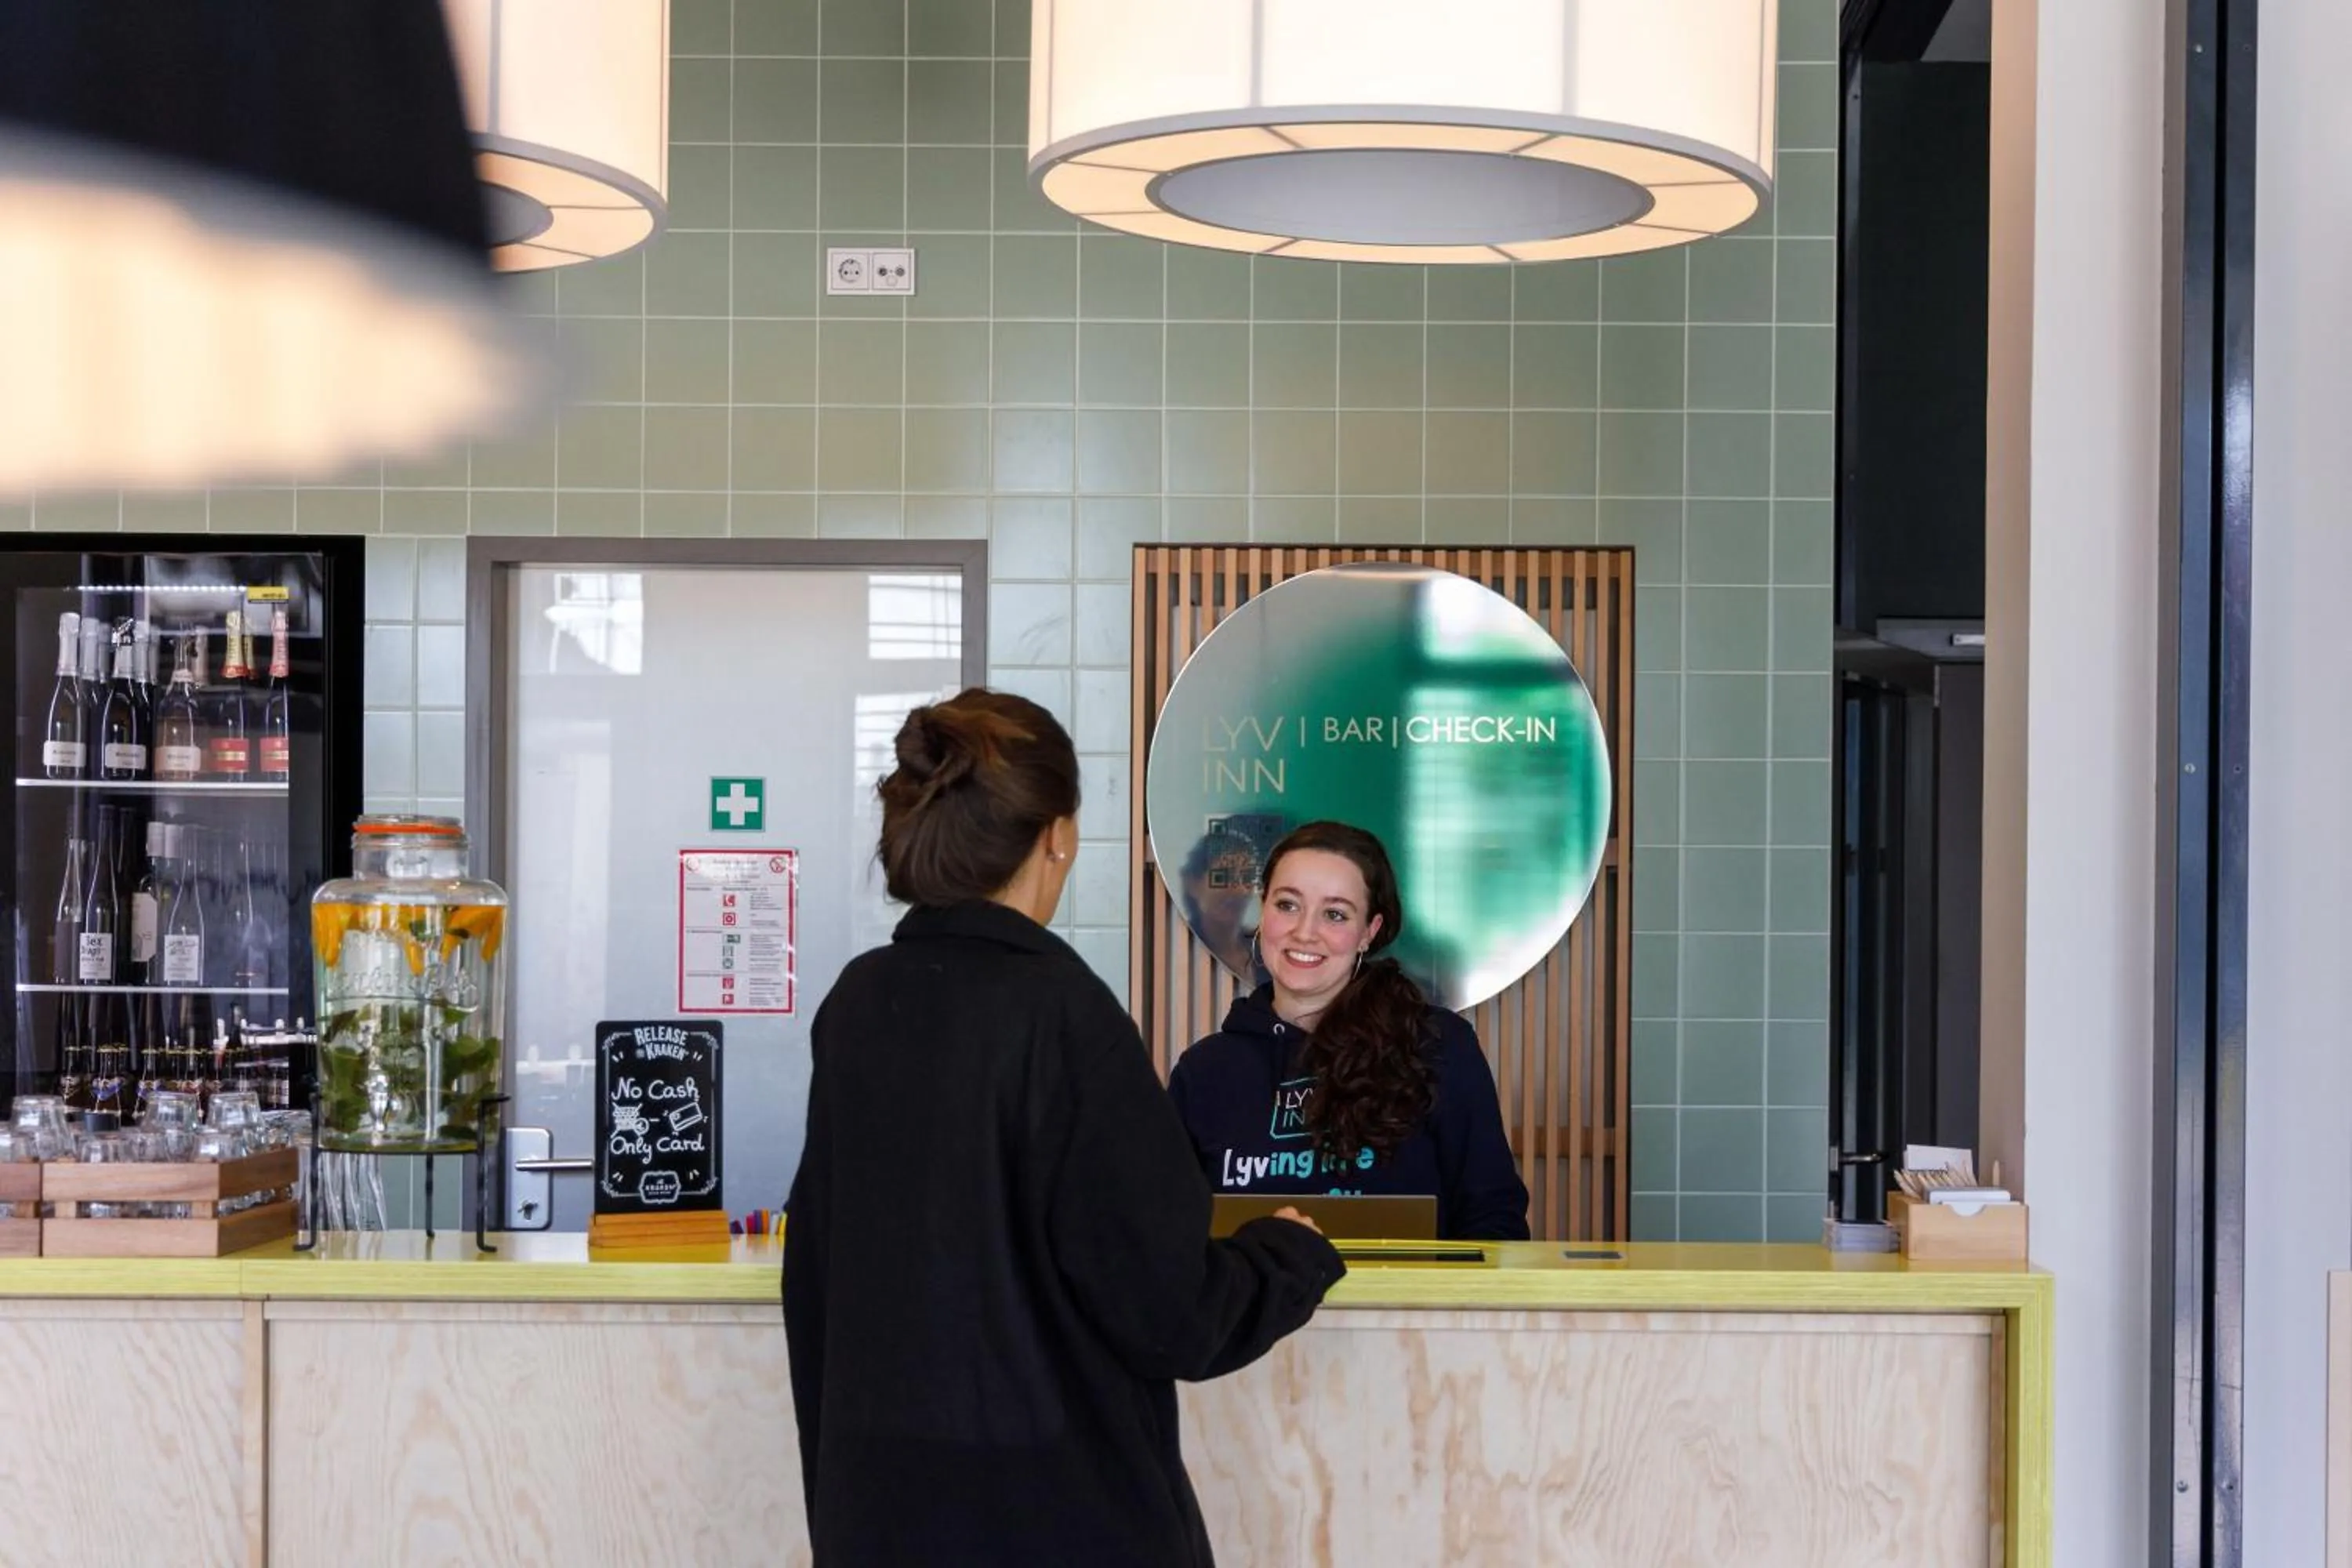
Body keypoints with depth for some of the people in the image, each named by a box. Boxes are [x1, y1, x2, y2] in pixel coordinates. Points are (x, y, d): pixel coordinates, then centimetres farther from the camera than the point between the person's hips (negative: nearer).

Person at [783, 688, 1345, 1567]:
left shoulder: (856, 1002, 1)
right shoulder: (1062, 1011, -18)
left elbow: (818, 1258, 10)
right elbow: (1168, 1313, -17)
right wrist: (1296, 1255, 3)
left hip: (878, 1496, 6)